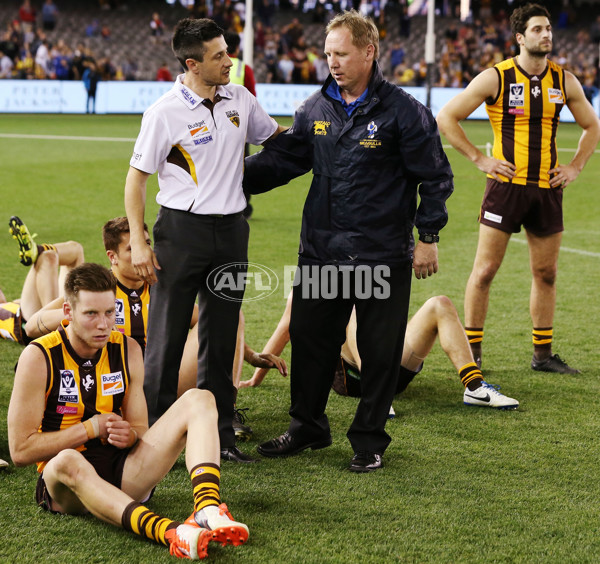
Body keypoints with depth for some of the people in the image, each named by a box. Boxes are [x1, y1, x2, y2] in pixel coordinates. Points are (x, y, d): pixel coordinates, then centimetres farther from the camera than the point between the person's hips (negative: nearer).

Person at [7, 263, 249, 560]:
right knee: (67, 462, -43)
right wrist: (90, 428, -15)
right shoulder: (39, 358, -9)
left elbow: (140, 430, 12)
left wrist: (129, 435, -13)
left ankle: (207, 509, -41)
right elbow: (20, 450, -12)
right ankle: (169, 533, -64)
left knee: (199, 400, -12)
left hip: (123, 475, 5)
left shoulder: (127, 351, 5)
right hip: (64, 481, -5)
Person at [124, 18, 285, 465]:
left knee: (222, 336, 11)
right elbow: (137, 177, -7)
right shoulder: (165, 112, -11)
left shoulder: (239, 99, 5)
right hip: (181, 230, -5)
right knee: (167, 335, -1)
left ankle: (219, 431, 19)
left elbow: (278, 137, 24)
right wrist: (138, 242, -12)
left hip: (231, 230, 5)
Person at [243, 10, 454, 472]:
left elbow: (435, 177, -3)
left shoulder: (402, 111, -7)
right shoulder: (316, 109, 6)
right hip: (321, 251, 4)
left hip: (382, 255, -4)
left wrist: (428, 236, -5)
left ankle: (369, 440, 19)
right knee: (309, 339, 11)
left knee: (380, 349, 4)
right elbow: (281, 159, 9)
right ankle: (307, 428, 28)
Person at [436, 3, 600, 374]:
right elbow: (446, 117, -4)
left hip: (547, 188, 4)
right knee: (485, 270, -3)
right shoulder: (496, 78, -6)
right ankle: (472, 353, 6)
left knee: (546, 273, 9)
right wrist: (479, 159, -7)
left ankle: (543, 354, 18)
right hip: (506, 186, -4)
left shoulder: (564, 81, 6)